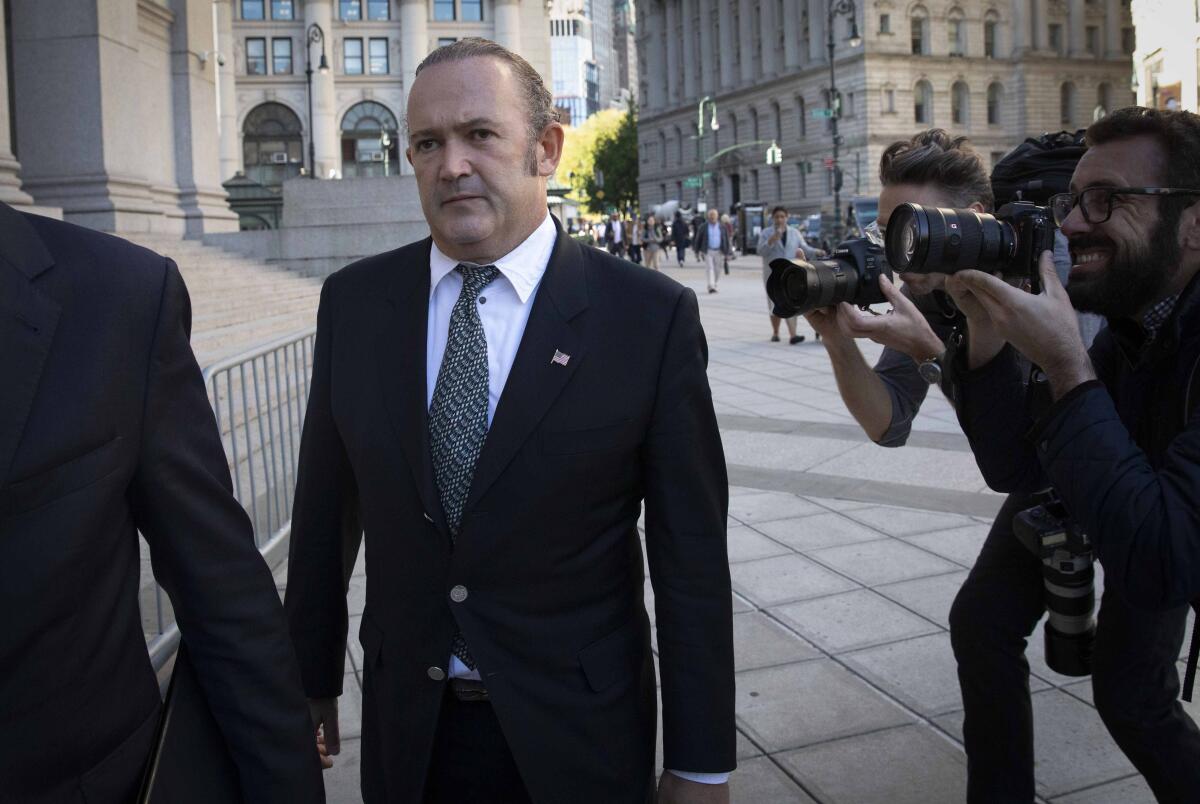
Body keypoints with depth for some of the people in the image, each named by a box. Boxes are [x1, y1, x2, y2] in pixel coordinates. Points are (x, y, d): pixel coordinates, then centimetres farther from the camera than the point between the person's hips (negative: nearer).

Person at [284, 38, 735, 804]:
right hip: (405, 732, 3)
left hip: (577, 736, -2)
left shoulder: (651, 315, -13)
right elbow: (325, 511, 4)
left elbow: (691, 555, -10)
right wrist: (312, 681, 11)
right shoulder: (354, 301, -3)